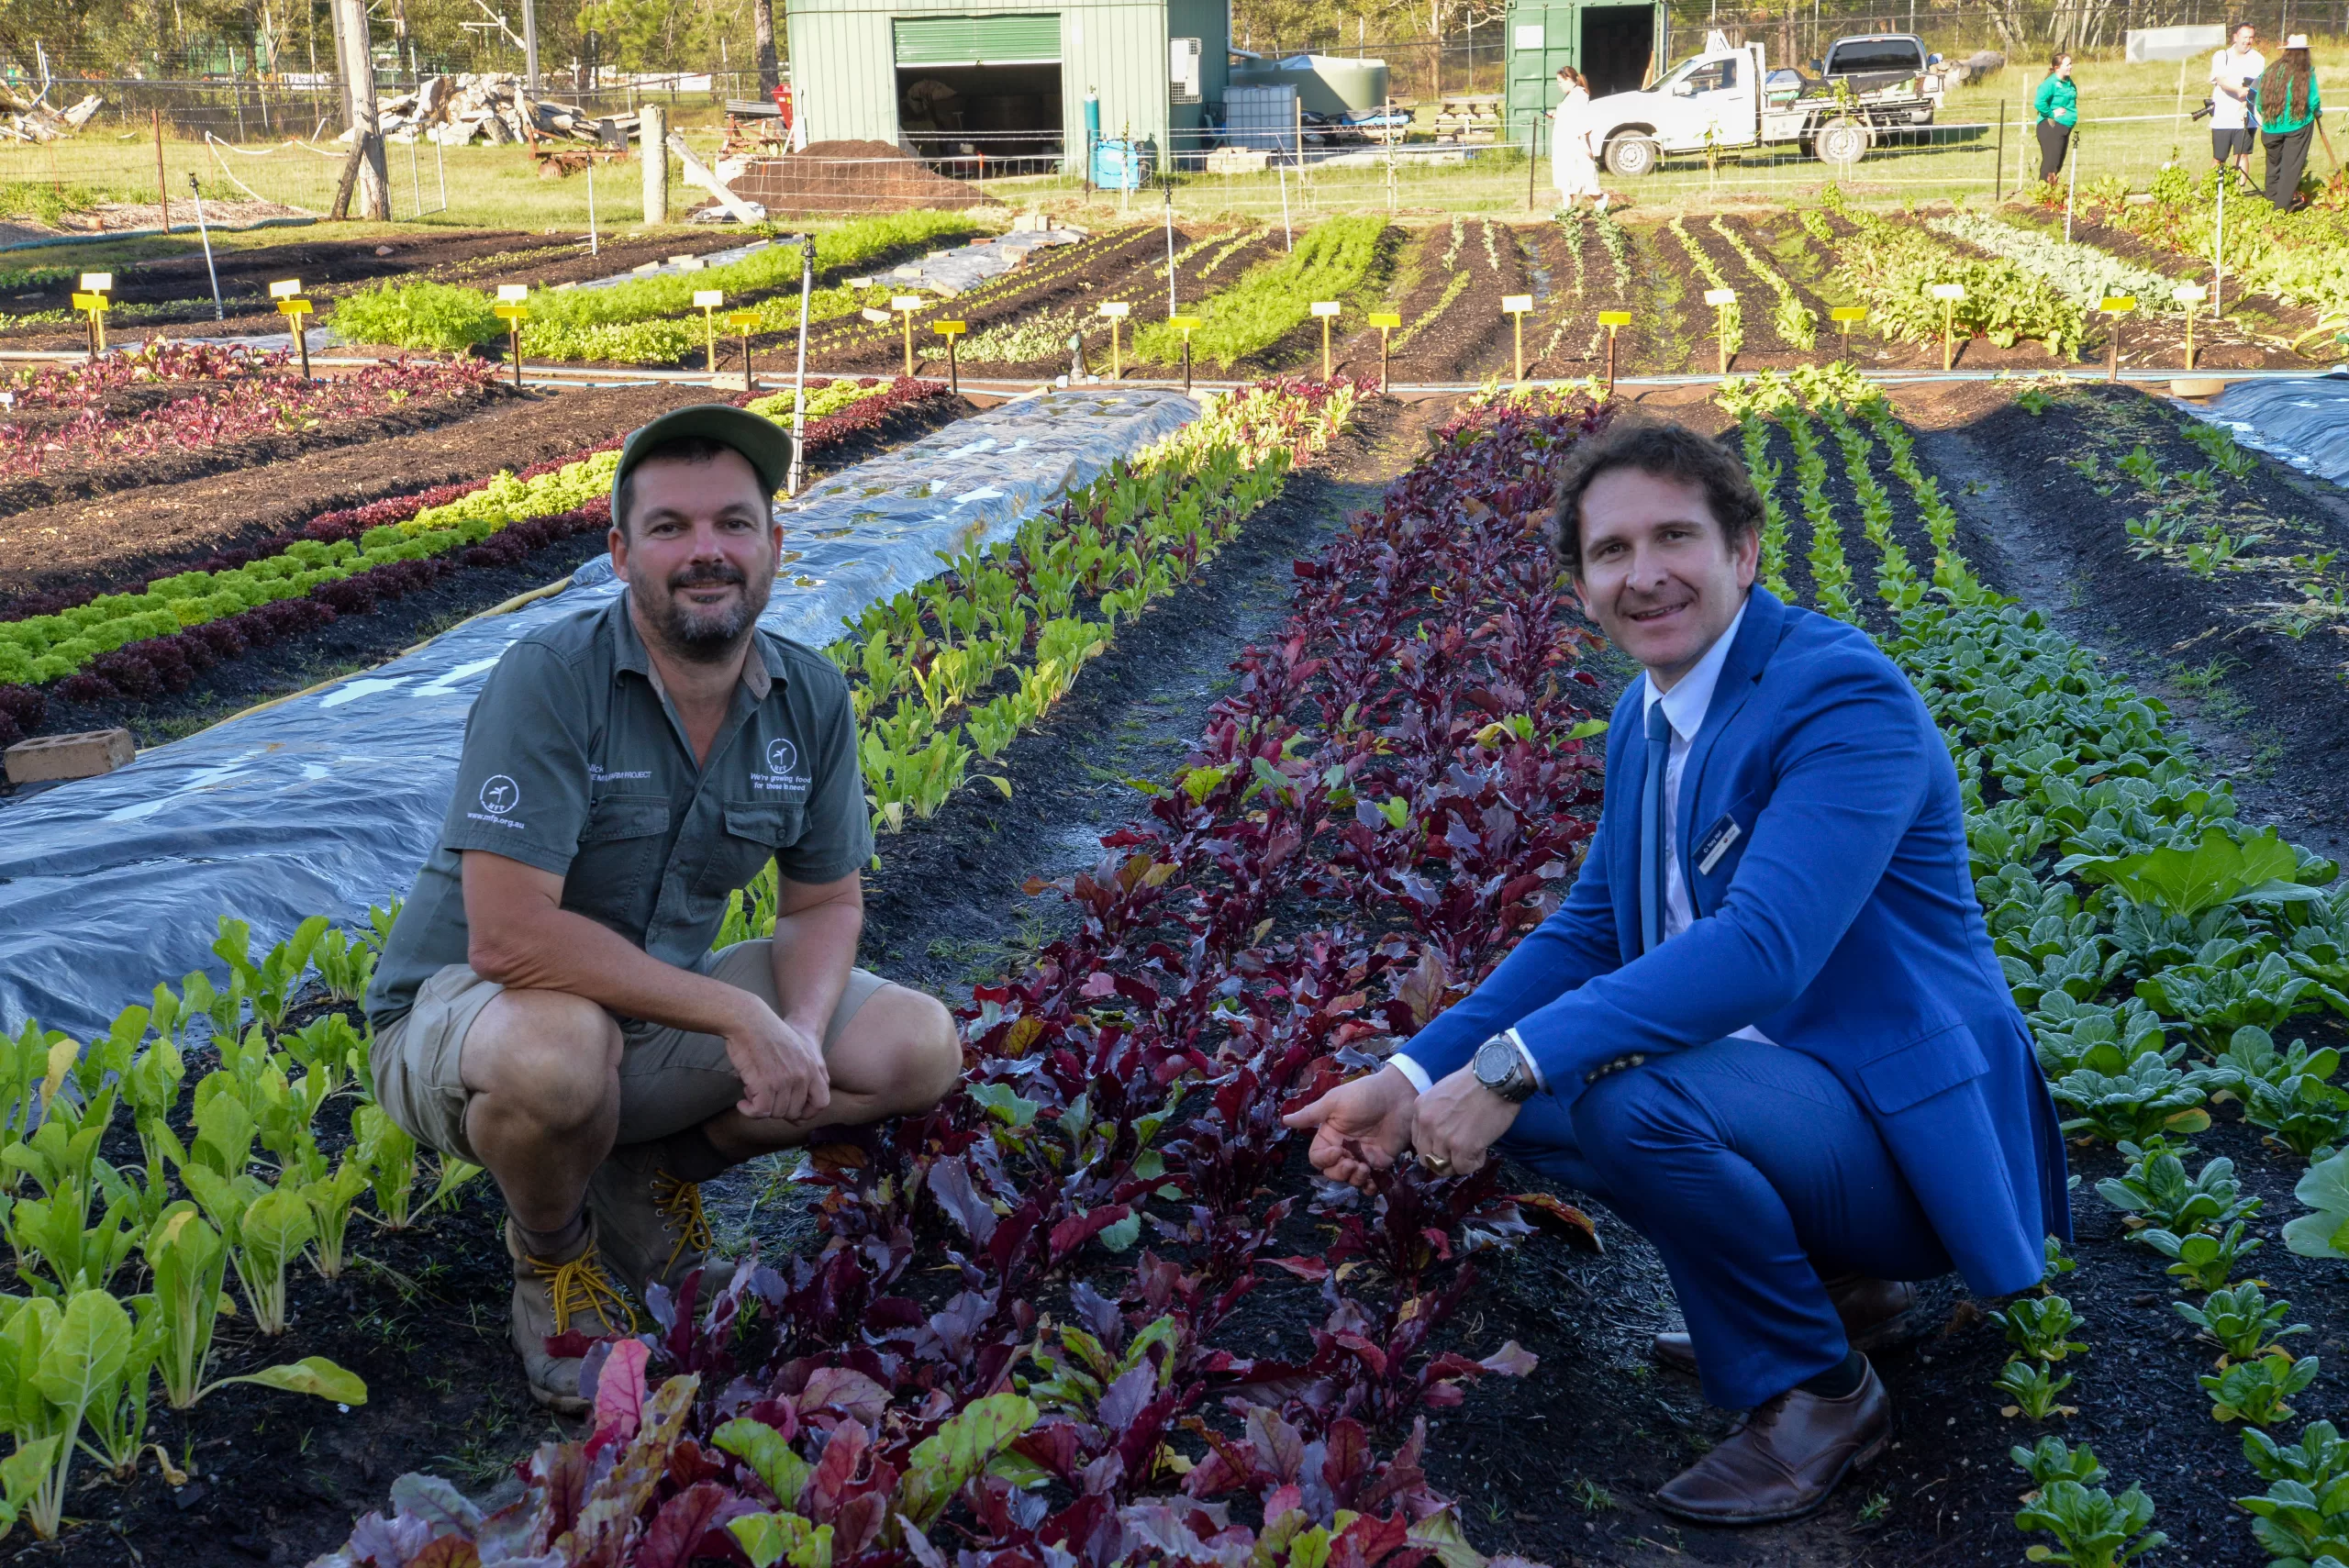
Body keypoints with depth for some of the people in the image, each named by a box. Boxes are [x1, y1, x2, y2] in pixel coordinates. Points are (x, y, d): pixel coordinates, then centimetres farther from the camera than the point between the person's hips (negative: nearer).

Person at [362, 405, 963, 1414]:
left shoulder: (812, 699, -6)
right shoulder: (549, 679, -25)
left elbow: (824, 903, 4)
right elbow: (508, 935, -32)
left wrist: (801, 1034, -19)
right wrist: (738, 1012, -31)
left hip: (663, 1010, 5)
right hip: (463, 1014, -5)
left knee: (922, 1050, -8)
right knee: (554, 1053, -41)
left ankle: (655, 1173, 9)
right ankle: (551, 1252, -4)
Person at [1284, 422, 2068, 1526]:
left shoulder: (1844, 695, -21)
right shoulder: (1645, 716, 6)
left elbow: (1762, 947, -33)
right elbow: (1588, 931, 9)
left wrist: (1513, 1065, -33)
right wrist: (1415, 1079, -4)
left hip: (1902, 1130, -9)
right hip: (1769, 1077, 9)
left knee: (1624, 1090, -32)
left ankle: (1818, 1390, -5)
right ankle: (1832, 1283, 15)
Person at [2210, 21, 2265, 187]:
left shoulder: (2258, 59, 6)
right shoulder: (2221, 56, 6)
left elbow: (2257, 86, -4)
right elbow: (2221, 80, -12)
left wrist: (2245, 104, -23)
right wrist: (2238, 90, -32)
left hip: (2244, 117, -1)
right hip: (2222, 117, 1)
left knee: (2241, 155, -7)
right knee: (2218, 158, 4)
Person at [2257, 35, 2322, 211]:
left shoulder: (2271, 71, 2)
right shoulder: (2307, 73, -8)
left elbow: (2259, 101, 5)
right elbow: (2314, 102, -8)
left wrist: (2264, 120, 20)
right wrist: (2318, 111, 14)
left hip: (2271, 126, 3)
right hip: (2298, 124, -3)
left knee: (2274, 164, 18)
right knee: (2292, 165, 3)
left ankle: (2272, 199, 28)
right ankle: (2283, 205, 0)